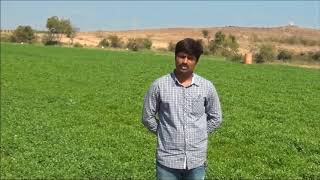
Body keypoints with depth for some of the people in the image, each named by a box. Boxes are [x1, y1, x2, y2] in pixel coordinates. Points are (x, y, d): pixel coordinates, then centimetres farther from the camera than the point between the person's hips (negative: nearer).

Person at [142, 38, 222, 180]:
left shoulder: (207, 87, -1)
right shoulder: (159, 85, -7)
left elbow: (215, 118, 10)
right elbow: (147, 117, 2)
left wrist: (198, 134, 5)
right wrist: (164, 133, 2)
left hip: (196, 160, 2)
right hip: (168, 159, -2)